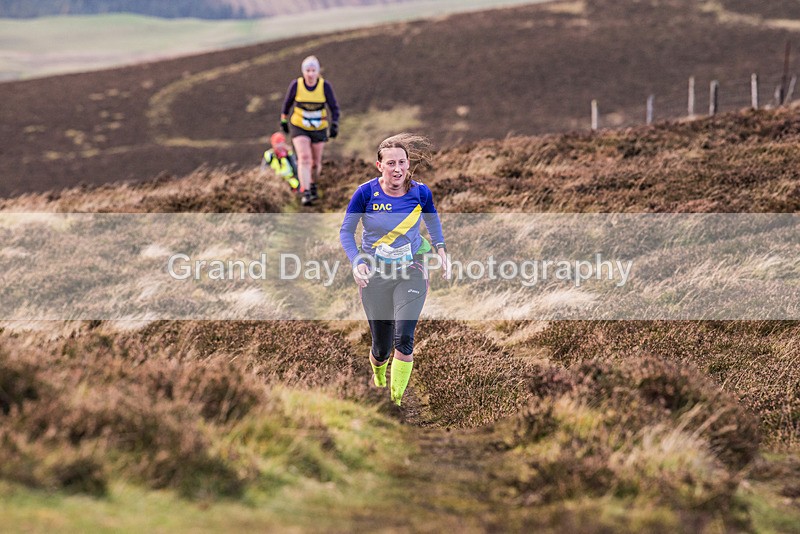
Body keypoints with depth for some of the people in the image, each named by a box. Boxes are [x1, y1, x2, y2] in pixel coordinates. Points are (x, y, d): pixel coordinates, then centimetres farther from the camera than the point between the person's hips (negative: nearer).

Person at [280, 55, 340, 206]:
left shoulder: (325, 86, -14)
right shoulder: (296, 85, -13)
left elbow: (334, 107, -5)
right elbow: (287, 103, 4)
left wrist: (334, 125, -13)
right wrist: (283, 120, 12)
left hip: (319, 129, 1)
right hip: (299, 127, -1)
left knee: (316, 162, 12)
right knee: (304, 158, -18)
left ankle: (313, 184, 42)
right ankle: (305, 193, -21)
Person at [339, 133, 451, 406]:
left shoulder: (420, 192, -9)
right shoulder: (366, 193, -13)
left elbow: (432, 220, 14)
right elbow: (346, 231, -1)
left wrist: (441, 249, 1)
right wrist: (357, 262, -16)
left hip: (411, 272, 0)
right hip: (375, 273, 0)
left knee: (404, 337, -20)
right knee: (382, 347, 7)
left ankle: (397, 401, -10)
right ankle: (378, 378, 44)